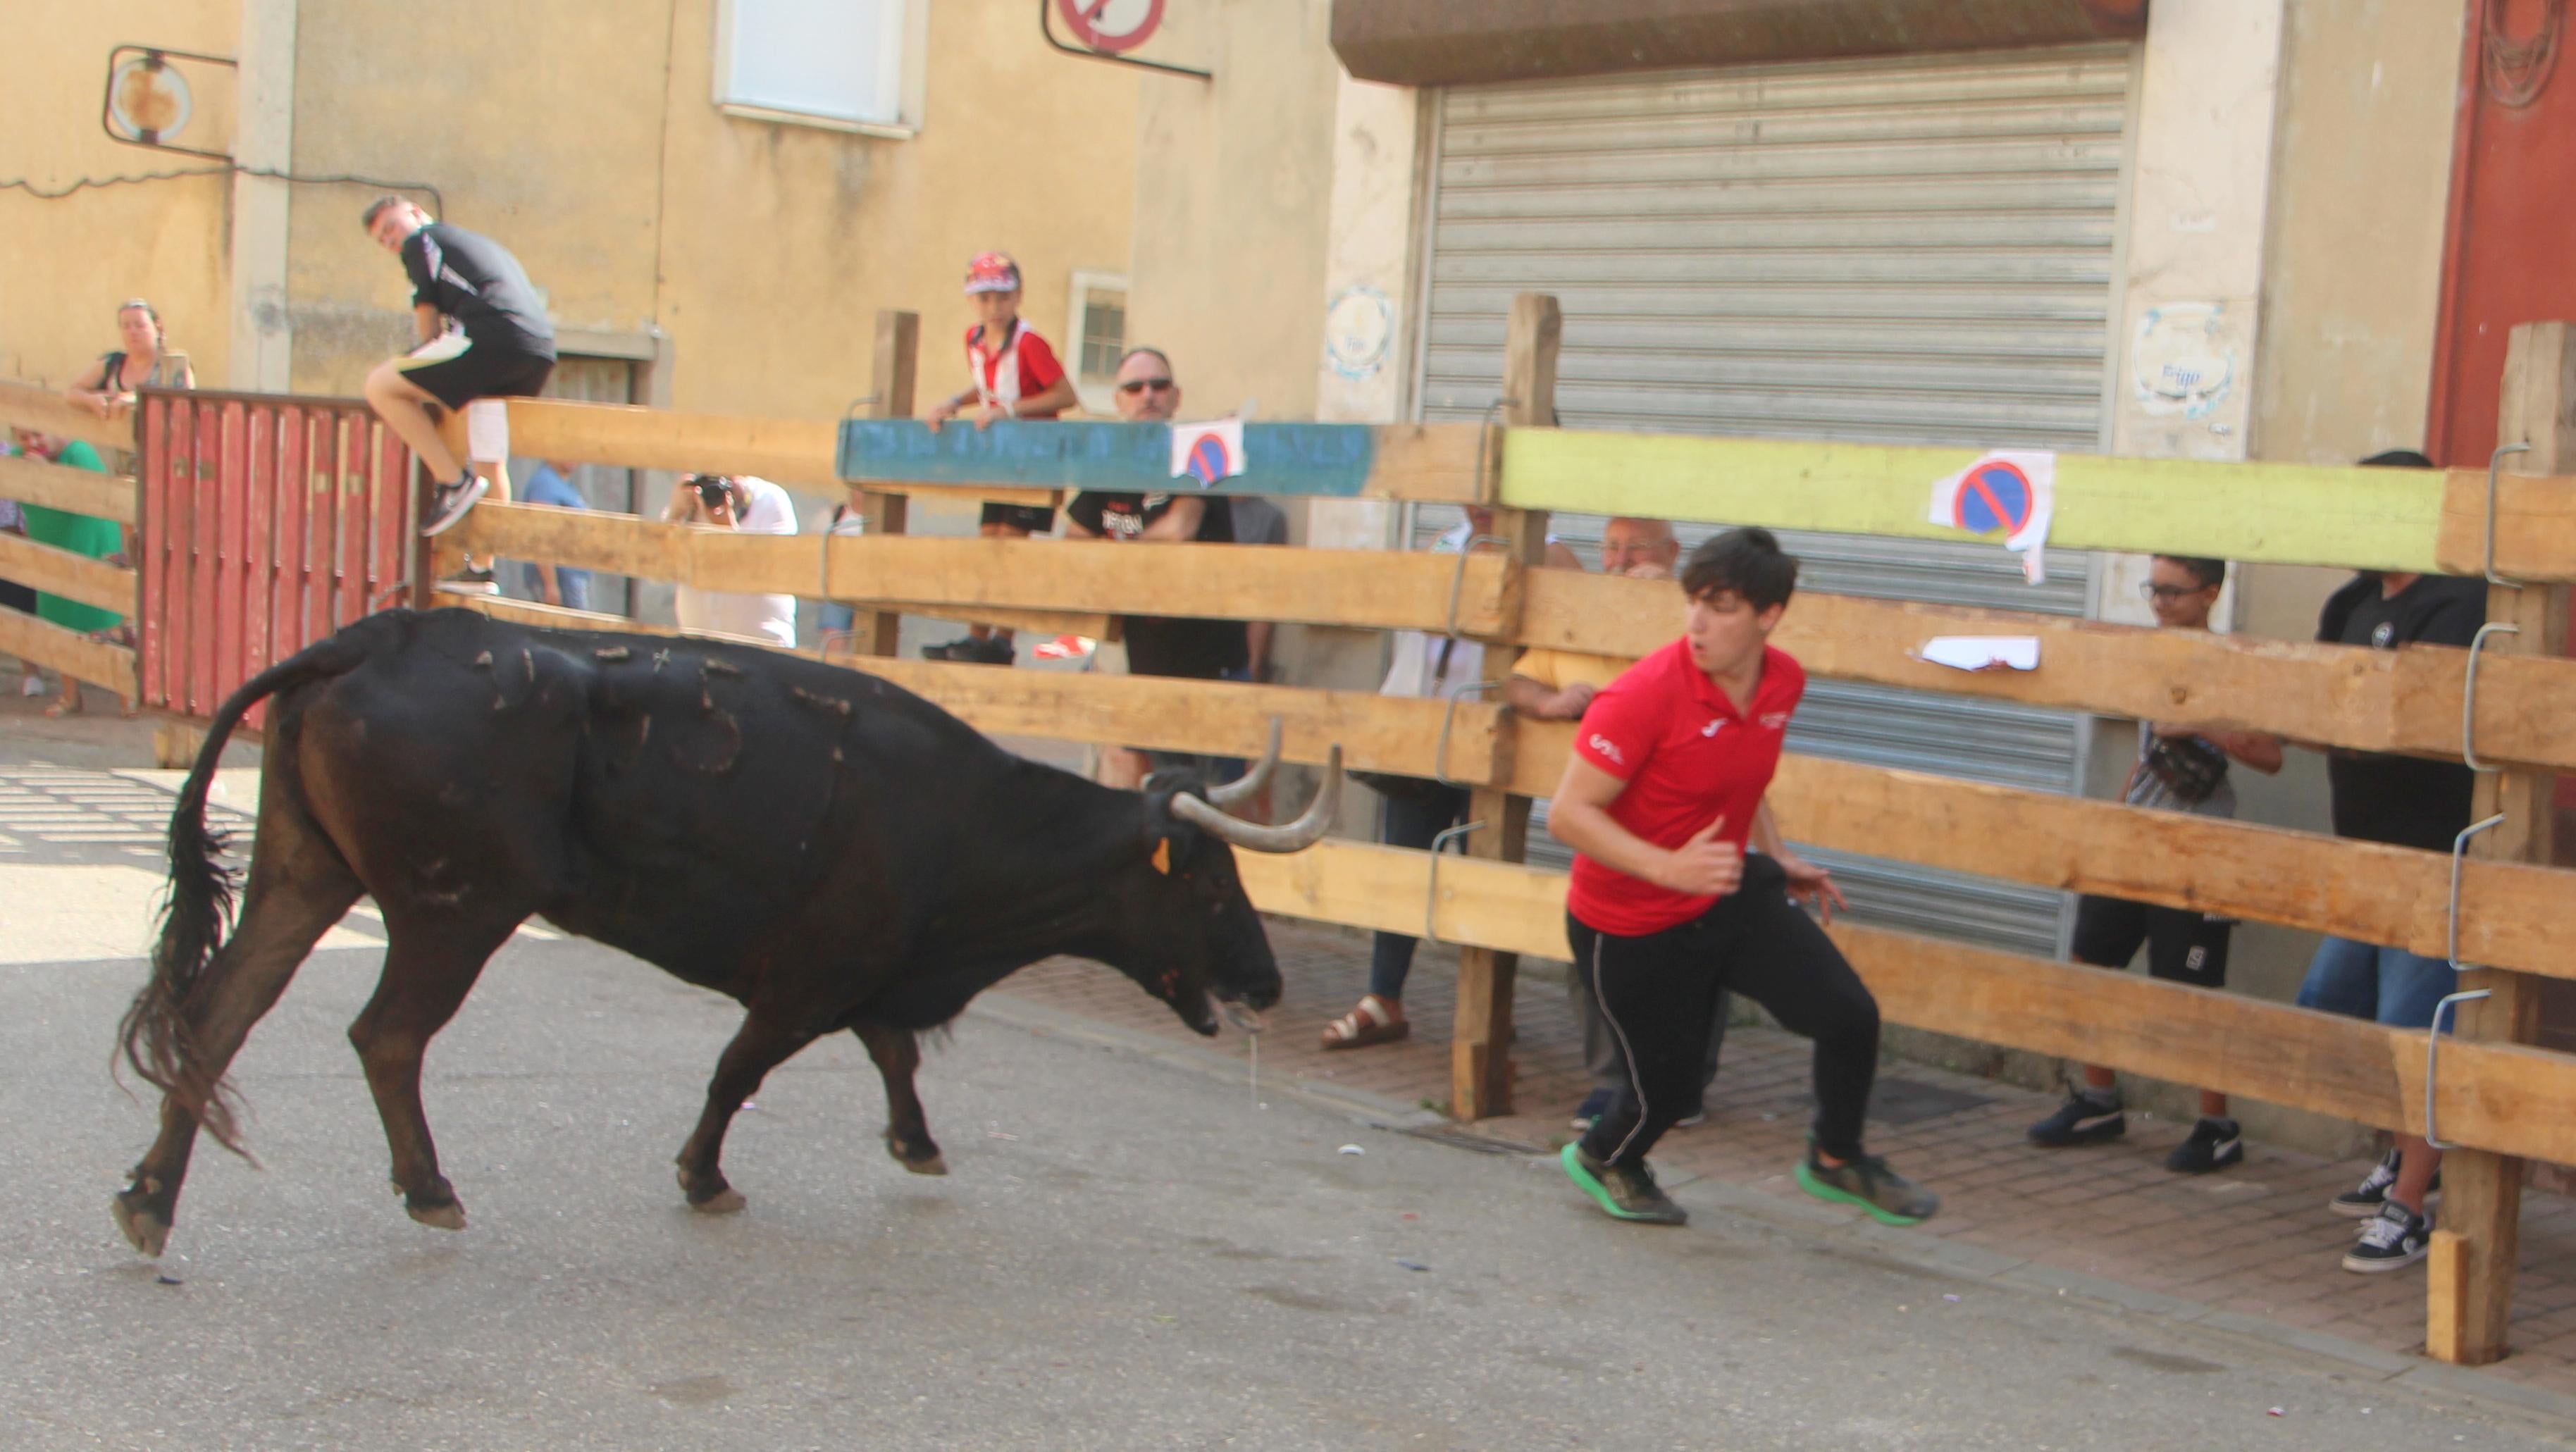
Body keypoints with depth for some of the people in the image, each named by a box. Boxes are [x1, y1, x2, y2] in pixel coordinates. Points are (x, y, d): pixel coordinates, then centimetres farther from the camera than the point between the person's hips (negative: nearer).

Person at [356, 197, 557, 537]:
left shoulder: (421, 241, 14)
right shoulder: (482, 243, 37)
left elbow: (427, 310, 9)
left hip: (493, 337, -8)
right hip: (541, 349, 8)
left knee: (381, 387, 0)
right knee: (488, 464, 19)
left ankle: (454, 481, -7)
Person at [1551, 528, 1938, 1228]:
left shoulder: (1784, 682, -4)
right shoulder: (1645, 696, -26)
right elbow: (1568, 813, -26)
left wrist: (1779, 858, 13)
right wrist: (1667, 867, -38)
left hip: (1732, 895, 6)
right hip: (1630, 926, -6)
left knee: (1850, 1017, -4)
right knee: (1668, 1085, 4)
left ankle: (1835, 1160, 25)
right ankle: (1601, 1160, 40)